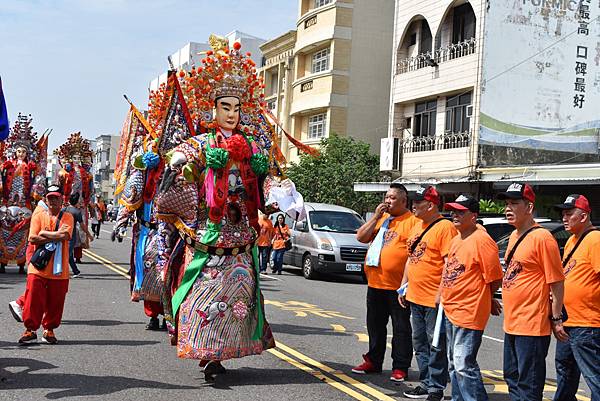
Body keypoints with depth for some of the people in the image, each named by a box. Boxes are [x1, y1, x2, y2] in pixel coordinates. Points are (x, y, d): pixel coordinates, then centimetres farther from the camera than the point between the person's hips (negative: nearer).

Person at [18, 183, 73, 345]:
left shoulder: (67, 217, 4)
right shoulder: (38, 217, 7)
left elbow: (65, 235, -15)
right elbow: (33, 238, -7)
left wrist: (44, 233, -8)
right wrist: (55, 238, -11)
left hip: (59, 270, 0)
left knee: (55, 301, 5)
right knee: (34, 299, -4)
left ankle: (49, 330, 20)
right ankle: (30, 330, 7)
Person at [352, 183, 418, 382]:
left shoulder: (412, 221, -6)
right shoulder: (381, 218, 16)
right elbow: (361, 237, 9)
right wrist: (376, 216, -2)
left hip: (398, 285, -7)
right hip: (375, 283, 7)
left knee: (401, 327, 3)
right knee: (375, 325, 16)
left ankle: (400, 367, 9)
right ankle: (373, 361, 27)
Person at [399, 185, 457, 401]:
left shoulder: (445, 227, -13)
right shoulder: (417, 227, 15)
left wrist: (441, 294, -21)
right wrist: (404, 286, 19)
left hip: (434, 300, -9)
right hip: (415, 298, 9)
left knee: (436, 345, 0)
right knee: (420, 344, 15)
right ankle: (426, 383, 26)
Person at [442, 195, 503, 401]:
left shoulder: (482, 240, -16)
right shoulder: (456, 240, 13)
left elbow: (495, 279, -14)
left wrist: (484, 299, 1)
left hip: (469, 313, -10)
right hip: (450, 311, 10)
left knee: (464, 366, -11)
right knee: (454, 365, 17)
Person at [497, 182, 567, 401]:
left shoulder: (541, 238, -15)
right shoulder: (514, 236, 12)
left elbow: (557, 282, -14)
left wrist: (556, 319, -12)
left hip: (532, 326, -9)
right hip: (511, 324, 9)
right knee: (512, 379, 19)